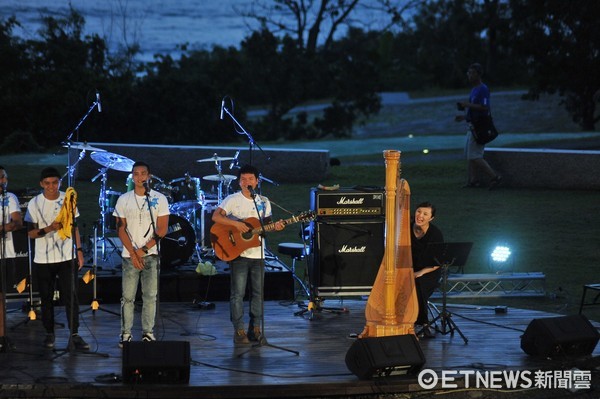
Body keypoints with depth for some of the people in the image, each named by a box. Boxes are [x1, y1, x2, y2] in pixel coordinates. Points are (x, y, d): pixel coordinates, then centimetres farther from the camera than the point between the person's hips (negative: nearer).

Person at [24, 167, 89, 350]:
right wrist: (49, 228, -22)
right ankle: (49, 333, 16)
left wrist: (79, 250, 7)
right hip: (44, 258, -1)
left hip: (67, 257, 1)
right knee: (46, 298, 5)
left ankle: (75, 334, 0)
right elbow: (31, 233, -5)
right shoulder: (35, 204, -4)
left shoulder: (67, 199, 2)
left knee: (70, 296, -4)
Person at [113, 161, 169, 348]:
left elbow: (162, 229, -3)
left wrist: (143, 250, -10)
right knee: (127, 297, 0)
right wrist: (133, 253, -8)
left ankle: (148, 333, 8)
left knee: (150, 296, 1)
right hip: (130, 255, 0)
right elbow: (121, 229, 2)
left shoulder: (159, 199, 1)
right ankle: (126, 334, 5)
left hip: (151, 255, 0)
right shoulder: (124, 199, 4)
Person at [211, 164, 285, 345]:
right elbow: (216, 216, -16)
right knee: (238, 293, -5)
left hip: (258, 254, 5)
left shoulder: (263, 202, 11)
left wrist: (275, 227, -5)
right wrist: (236, 224, -27)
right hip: (238, 253, -5)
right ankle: (239, 331, 0)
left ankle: (255, 329, 16)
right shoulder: (232, 200, -4)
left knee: (258, 293, 8)